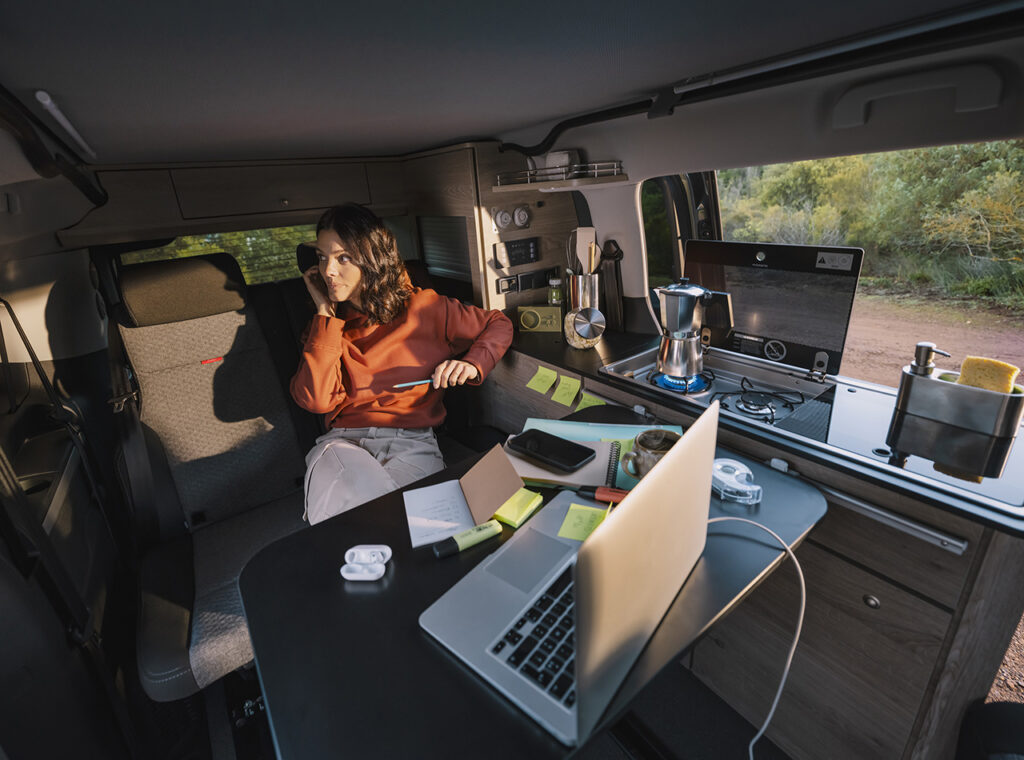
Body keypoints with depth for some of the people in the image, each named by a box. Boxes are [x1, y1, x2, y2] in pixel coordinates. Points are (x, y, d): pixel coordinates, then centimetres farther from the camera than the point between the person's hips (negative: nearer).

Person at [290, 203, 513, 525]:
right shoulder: (327, 323, 11)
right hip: (342, 441, 2)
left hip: (412, 444, -1)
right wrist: (325, 312, -2)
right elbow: (315, 399, -6)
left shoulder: (422, 308, 5)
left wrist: (472, 364, -7)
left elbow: (499, 324, 14)